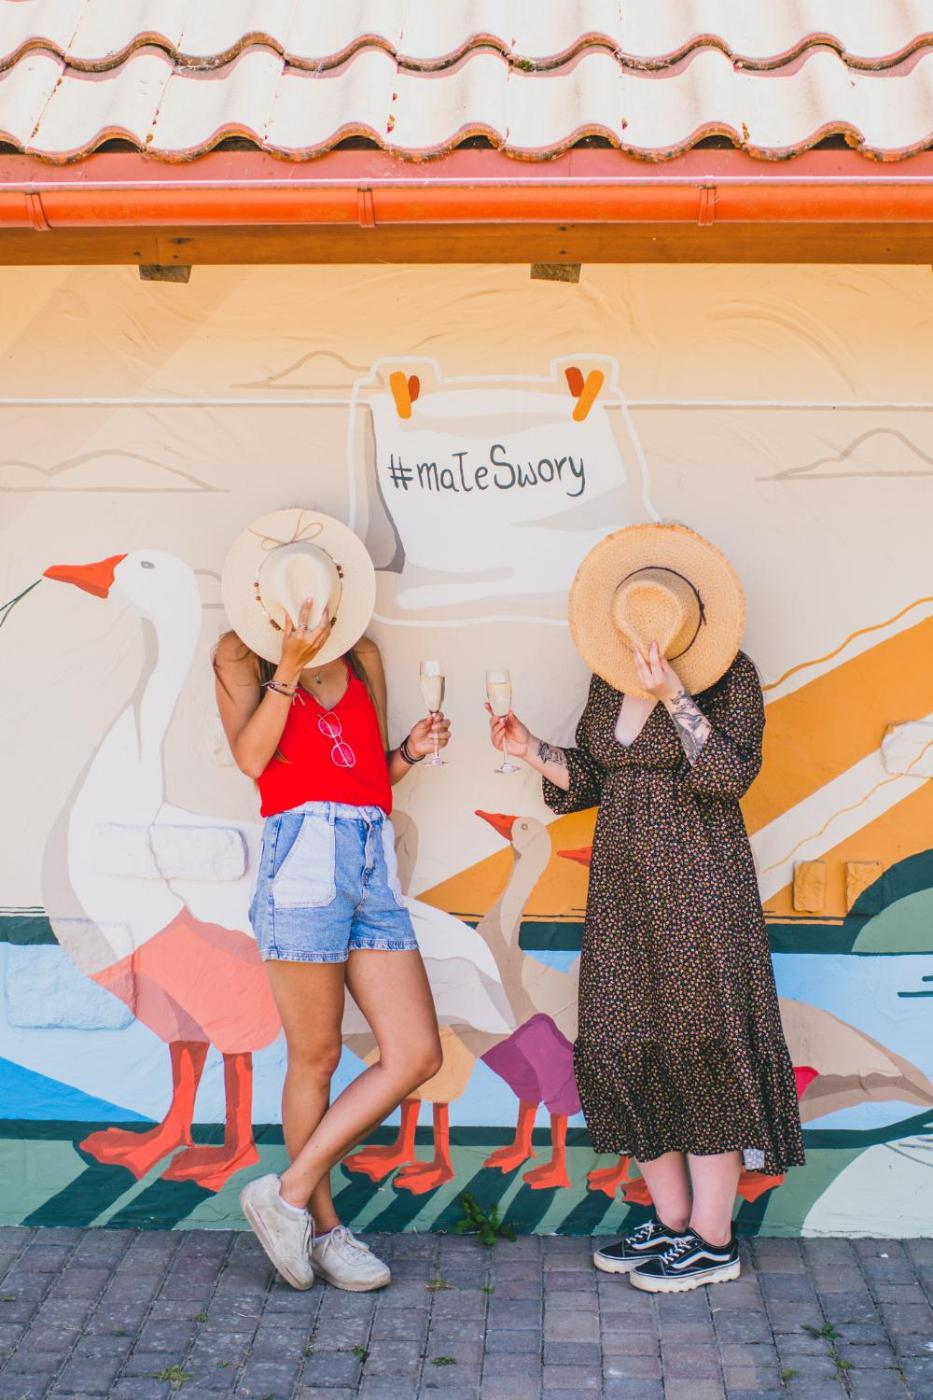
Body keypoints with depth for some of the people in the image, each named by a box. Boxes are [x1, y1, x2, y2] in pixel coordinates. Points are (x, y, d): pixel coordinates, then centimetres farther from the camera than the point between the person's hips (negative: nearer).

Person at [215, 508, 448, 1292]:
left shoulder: (362, 657, 20)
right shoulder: (241, 656, 8)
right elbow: (251, 757, -8)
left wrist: (412, 751, 3)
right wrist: (289, 667, -12)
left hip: (375, 860, 6)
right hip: (305, 852, -6)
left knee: (417, 1055, 0)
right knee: (317, 1058, 2)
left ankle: (289, 1192, 11)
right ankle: (321, 1225, 20)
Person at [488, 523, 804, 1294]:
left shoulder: (731, 676, -8)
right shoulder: (609, 677, 8)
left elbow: (730, 773, -20)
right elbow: (588, 779, 12)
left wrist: (675, 696, -28)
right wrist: (532, 749, -4)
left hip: (697, 882, -7)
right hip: (622, 883, 7)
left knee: (701, 1042, -3)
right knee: (622, 1043, 7)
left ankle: (713, 1239, 8)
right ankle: (671, 1219, 21)